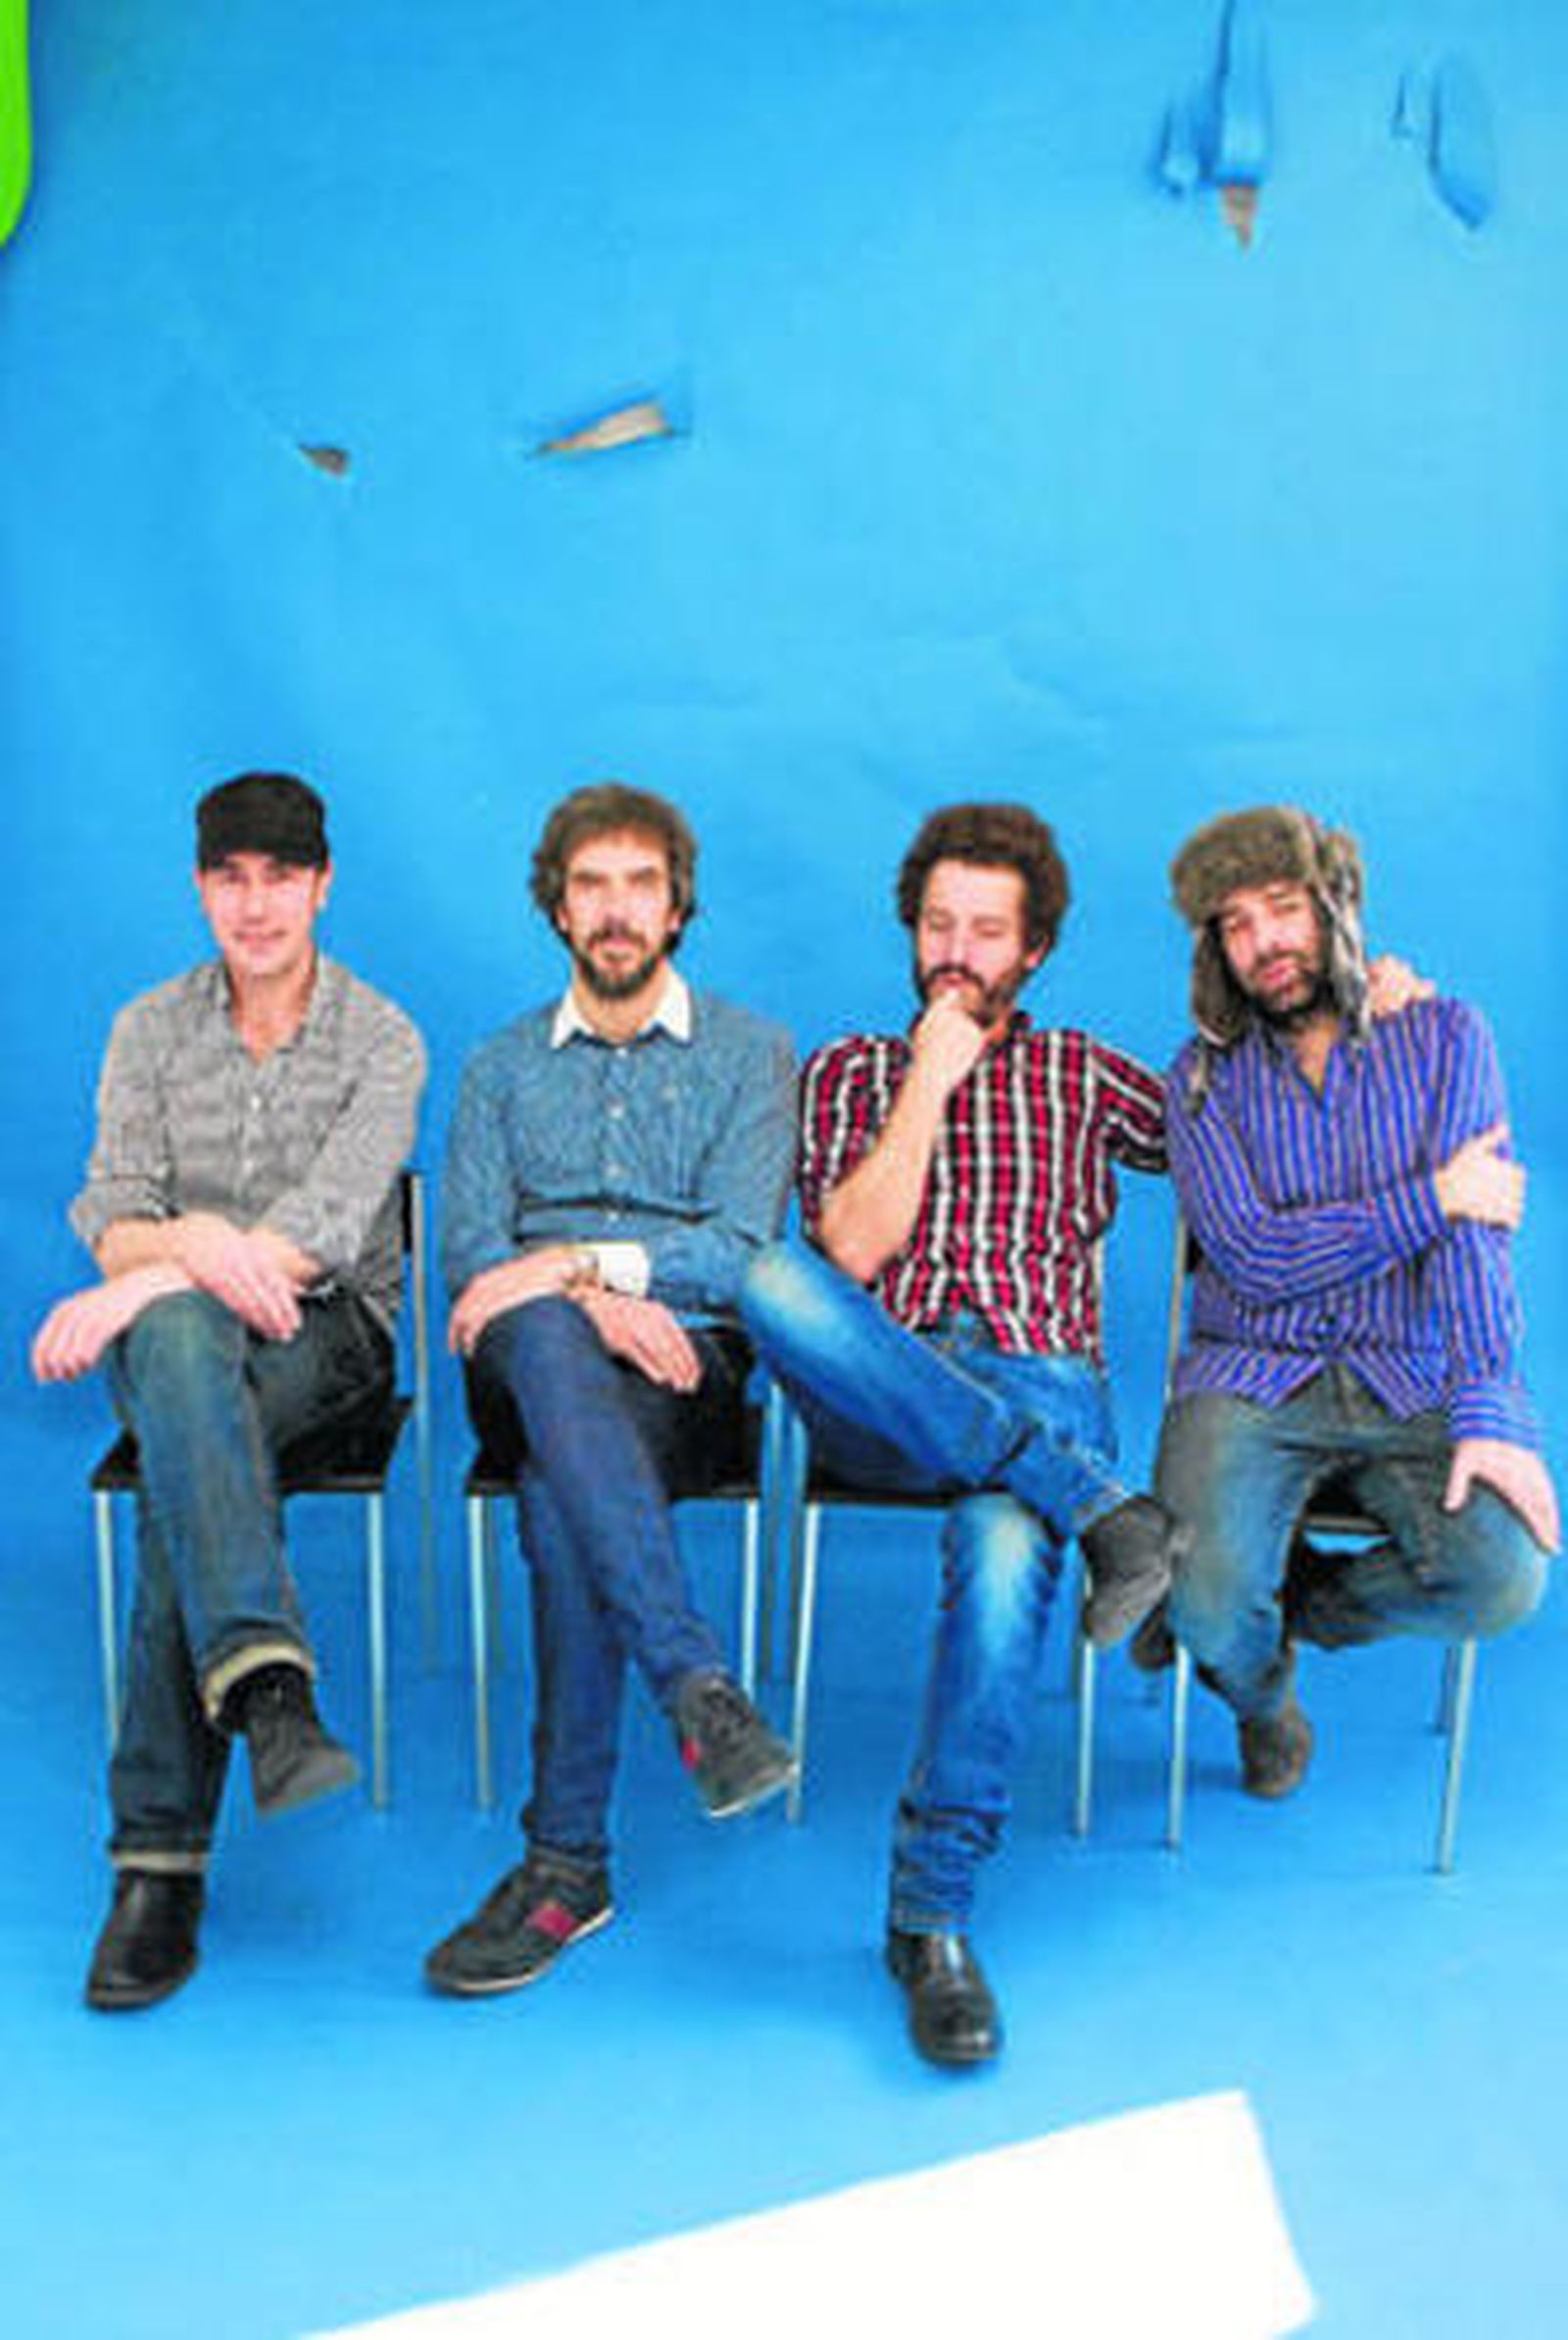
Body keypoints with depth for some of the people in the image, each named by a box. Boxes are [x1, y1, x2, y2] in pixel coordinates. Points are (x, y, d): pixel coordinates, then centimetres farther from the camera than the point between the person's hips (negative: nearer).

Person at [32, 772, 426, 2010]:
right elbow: (111, 1213, 0)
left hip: (329, 1329, -2)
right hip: (170, 1335, 2)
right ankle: (267, 1679, -54)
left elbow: (332, 1224, -14)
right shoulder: (150, 1030, 11)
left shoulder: (382, 1040, 1)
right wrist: (189, 1245, -26)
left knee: (185, 1452, -36)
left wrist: (137, 1286, -26)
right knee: (181, 1336, -38)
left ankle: (163, 1855, -39)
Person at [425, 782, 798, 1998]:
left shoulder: (750, 1054, 12)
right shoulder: (505, 1065, 20)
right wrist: (600, 1300, -15)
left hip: (687, 1365, -1)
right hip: (528, 1366, 2)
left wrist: (580, 1261, -16)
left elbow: (740, 1250, -2)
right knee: (547, 1340, -38)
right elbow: (469, 1256, 6)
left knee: (562, 1490, -36)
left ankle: (568, 1855, -32)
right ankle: (699, 1689, -48)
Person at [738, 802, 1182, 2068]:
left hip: (1039, 1387, 0)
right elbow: (852, 1249, 4)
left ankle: (933, 1915, -33)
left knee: (1004, 1547, -37)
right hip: (880, 1399, 1)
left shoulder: (1083, 1077, 25)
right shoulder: (851, 1072, 20)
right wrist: (928, 1081, 2)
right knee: (772, 1282, -34)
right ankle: (1092, 1502, -35)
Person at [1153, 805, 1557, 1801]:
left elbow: (1477, 1233, -7)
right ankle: (1262, 1691, 15)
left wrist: (1484, 1412, -19)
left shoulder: (1444, 1036, 5)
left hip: (1417, 1378, 1)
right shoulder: (1204, 1077, 6)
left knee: (1503, 1580, -26)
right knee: (1207, 1608, -26)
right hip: (1253, 1375, 0)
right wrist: (1433, 1200, -11)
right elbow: (1252, 1258, -7)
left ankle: (1294, 1603, 7)